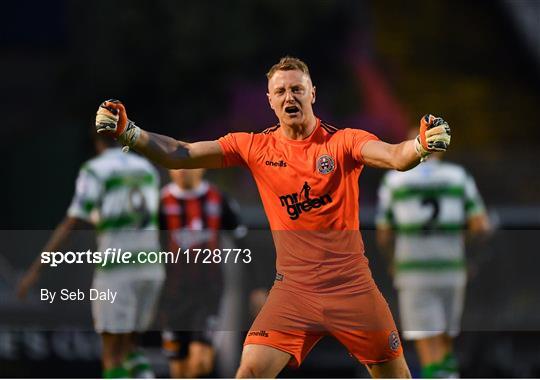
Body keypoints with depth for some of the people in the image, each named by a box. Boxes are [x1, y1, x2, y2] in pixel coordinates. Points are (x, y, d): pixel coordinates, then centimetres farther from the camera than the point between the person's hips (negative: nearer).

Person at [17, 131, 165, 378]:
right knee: (127, 348, 19)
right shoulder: (147, 169, 12)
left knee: (112, 358, 0)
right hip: (150, 270, 6)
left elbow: (70, 226, -14)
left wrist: (35, 270, -12)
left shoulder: (96, 171, -7)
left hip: (117, 272, -6)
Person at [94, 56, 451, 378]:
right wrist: (128, 132, -18)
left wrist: (421, 145, -46)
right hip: (294, 287, 1)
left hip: (352, 286, -1)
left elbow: (396, 157, -23)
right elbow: (181, 154, -3)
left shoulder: (343, 141, -6)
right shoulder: (255, 147, 1)